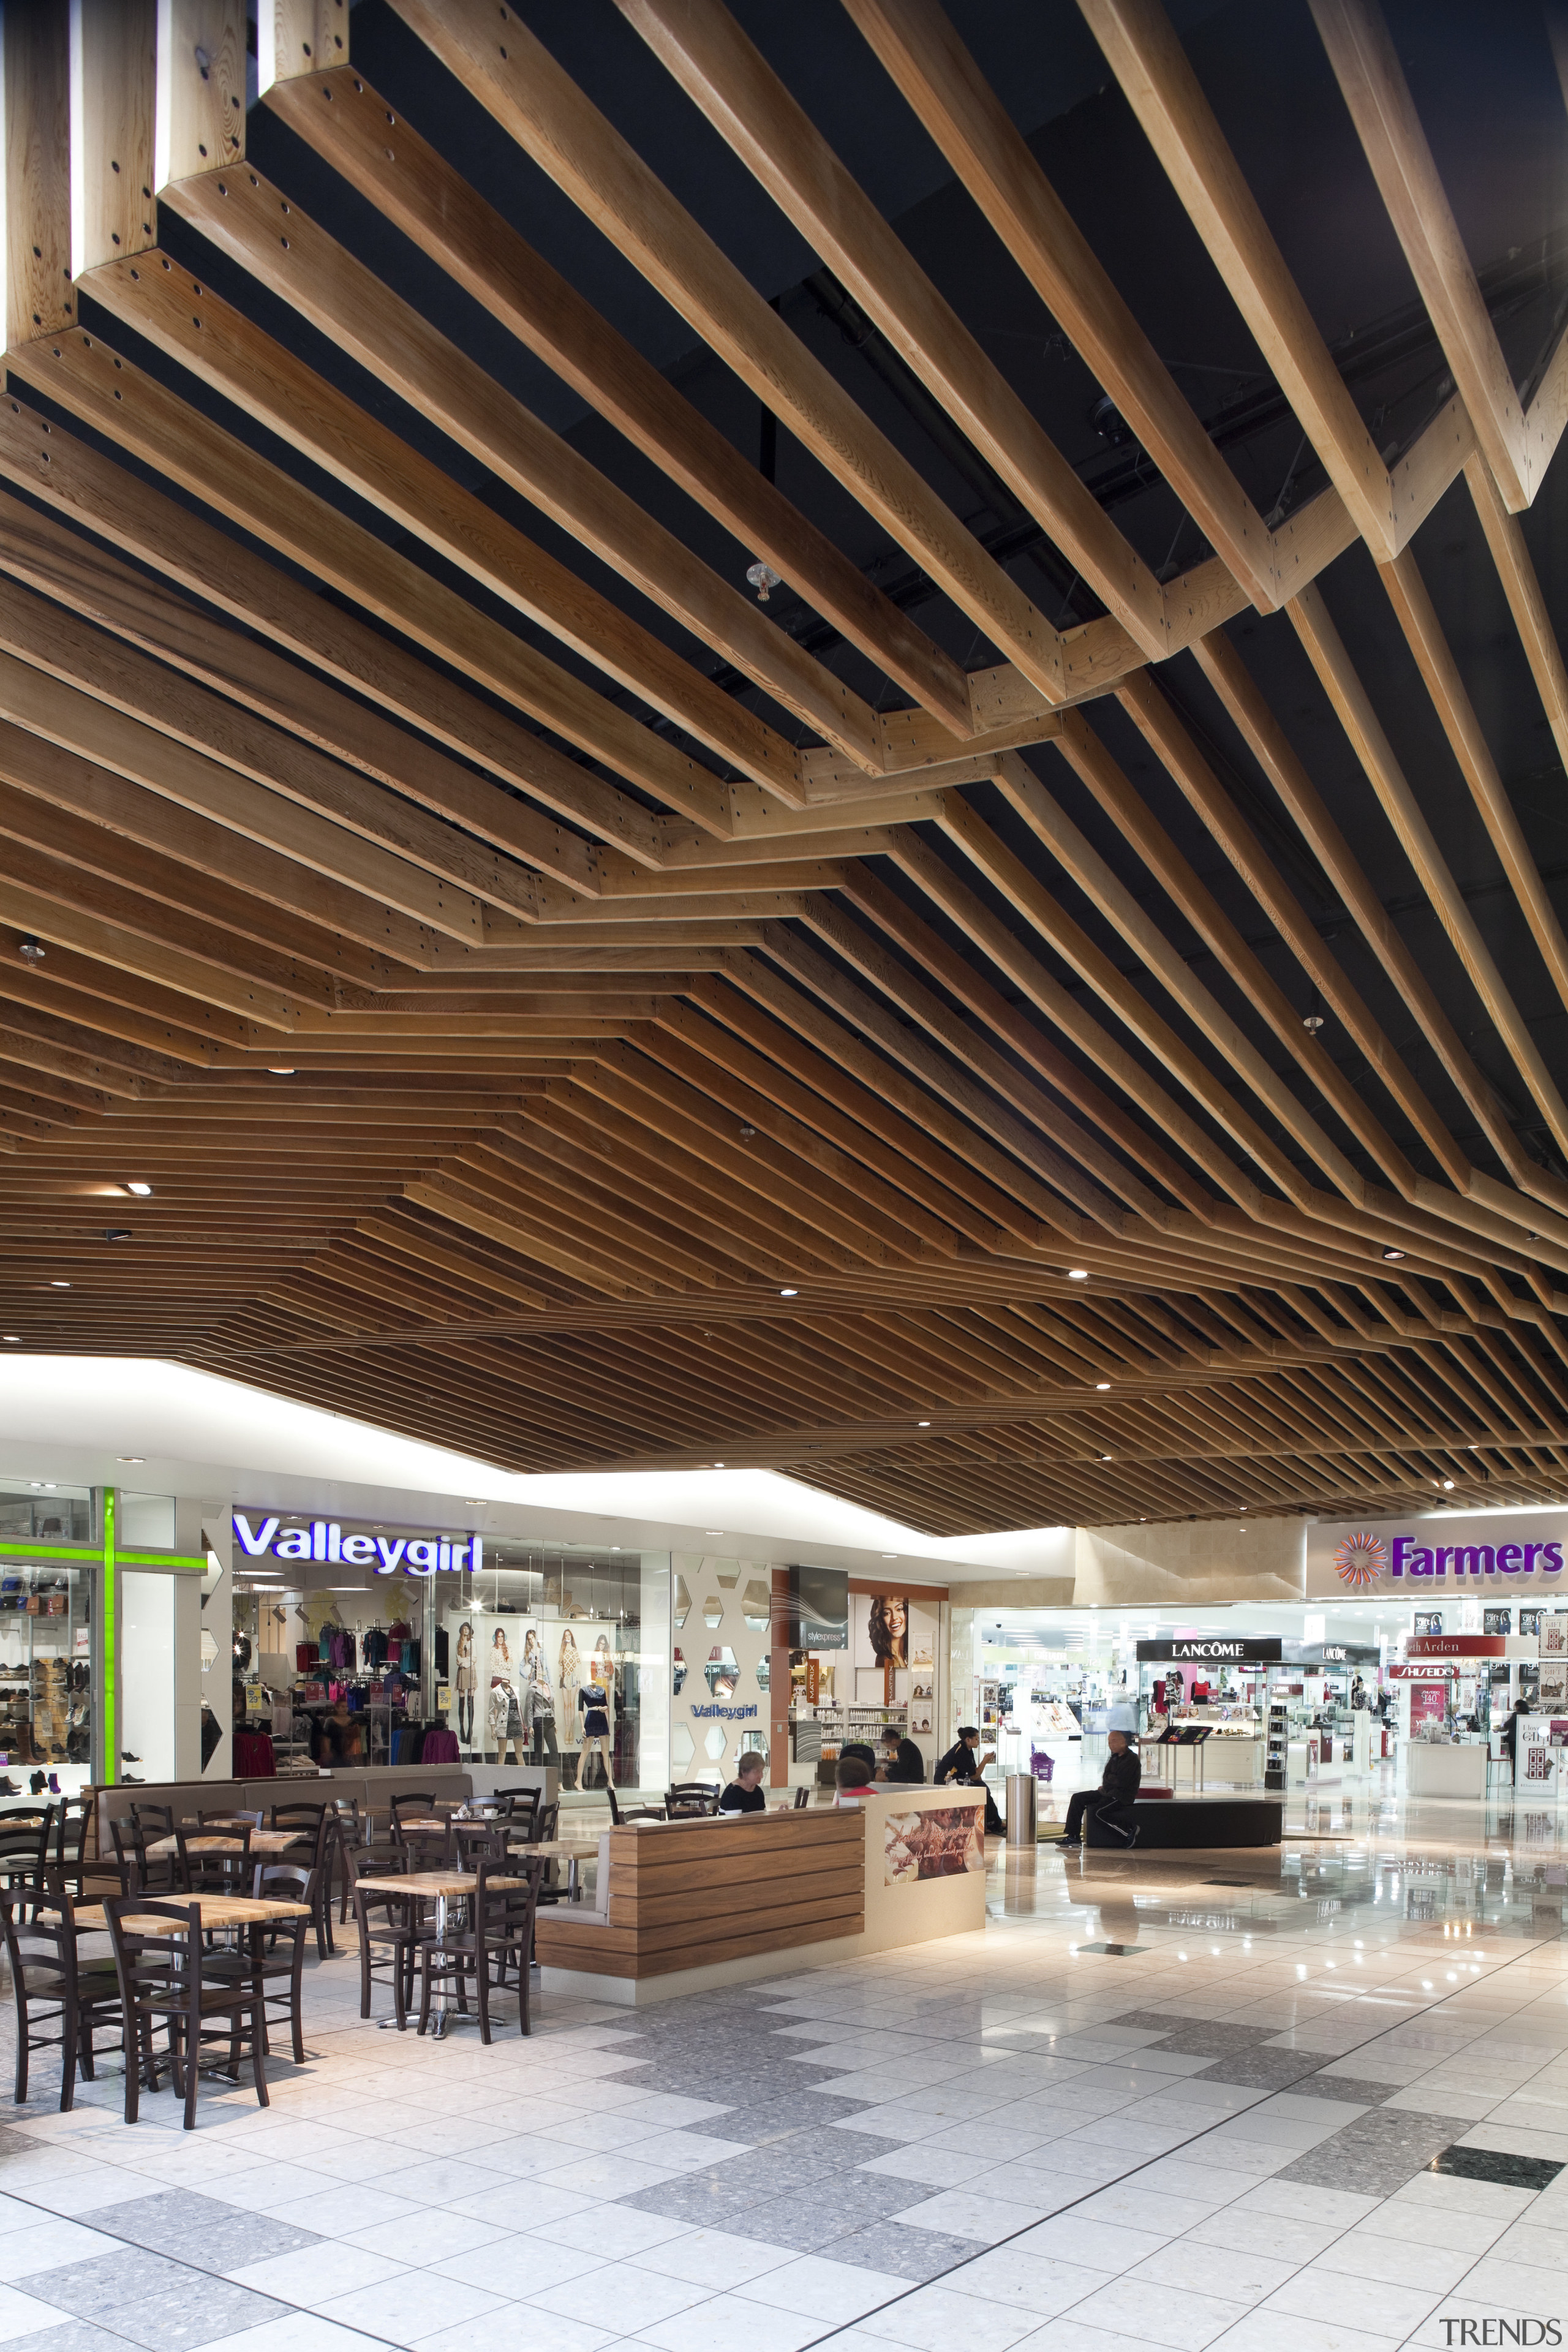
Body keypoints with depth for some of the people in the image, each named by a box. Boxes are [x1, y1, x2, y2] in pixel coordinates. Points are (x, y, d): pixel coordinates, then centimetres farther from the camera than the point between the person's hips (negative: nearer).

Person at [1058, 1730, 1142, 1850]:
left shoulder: (1131, 1759, -14)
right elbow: (1106, 1777, 17)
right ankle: (1073, 1836, 0)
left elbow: (1122, 1781, -21)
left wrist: (1108, 1778, -4)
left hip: (1123, 1796, -10)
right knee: (1077, 1798, 2)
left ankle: (1129, 1831, -17)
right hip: (1108, 1793, 10)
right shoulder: (1115, 1757, 15)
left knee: (1096, 1812, -29)